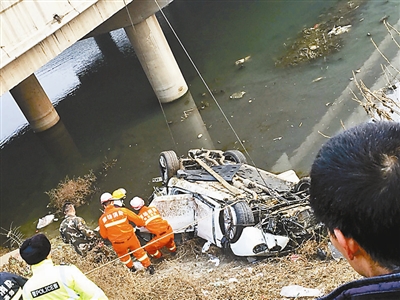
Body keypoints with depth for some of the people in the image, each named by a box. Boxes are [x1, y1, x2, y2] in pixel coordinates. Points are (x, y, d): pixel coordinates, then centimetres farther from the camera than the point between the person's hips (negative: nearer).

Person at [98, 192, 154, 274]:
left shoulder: (102, 219, -11)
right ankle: (149, 266, 32)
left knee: (123, 255, 31)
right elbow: (137, 219, -7)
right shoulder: (122, 210, -14)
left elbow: (104, 235, 0)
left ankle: (131, 268, 48)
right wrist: (142, 223, 15)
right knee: (139, 252, 23)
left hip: (118, 244, 1)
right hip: (130, 238, -1)